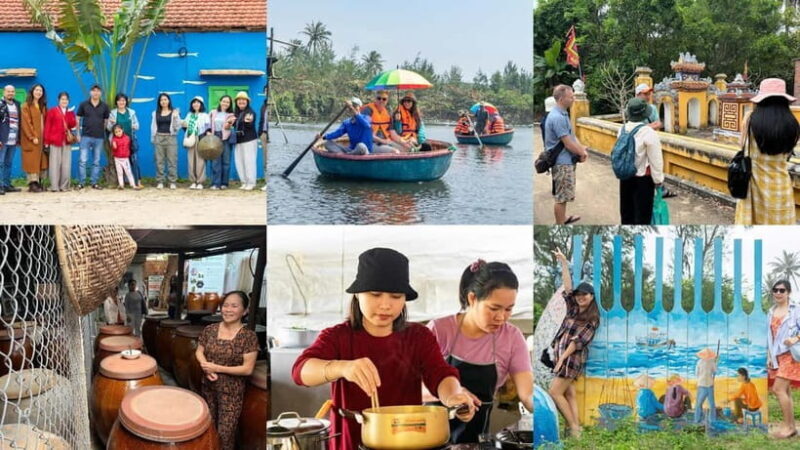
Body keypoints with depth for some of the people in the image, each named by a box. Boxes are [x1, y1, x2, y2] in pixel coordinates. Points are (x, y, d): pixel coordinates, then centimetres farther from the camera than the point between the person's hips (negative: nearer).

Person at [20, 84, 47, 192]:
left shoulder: (43, 106, 15)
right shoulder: (26, 106, -3)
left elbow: (45, 122, 12)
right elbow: (26, 123, -10)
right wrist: (32, 137, -16)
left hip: (42, 139, 6)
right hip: (31, 139, -6)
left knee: (42, 161, 3)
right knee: (32, 162, -6)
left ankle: (40, 183, 6)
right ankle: (32, 184, -8)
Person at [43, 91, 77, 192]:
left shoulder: (70, 112, 18)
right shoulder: (52, 111, 6)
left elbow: (73, 125, 6)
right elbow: (47, 126, 1)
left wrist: (70, 114, -8)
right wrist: (47, 140, -6)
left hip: (67, 141, 4)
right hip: (55, 140, -4)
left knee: (66, 164, 1)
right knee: (55, 164, -6)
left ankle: (64, 186, 5)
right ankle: (54, 186, -6)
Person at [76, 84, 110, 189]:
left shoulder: (104, 106, 6)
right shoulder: (83, 104, 3)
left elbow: (106, 121, 13)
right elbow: (78, 119, 7)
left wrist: (104, 131, 2)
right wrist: (78, 133, 2)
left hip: (99, 137, 2)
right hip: (86, 136, -1)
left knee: (96, 161, 6)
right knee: (83, 160, -5)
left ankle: (94, 182, 13)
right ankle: (81, 182, 1)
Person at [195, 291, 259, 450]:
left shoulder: (248, 336, -14)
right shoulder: (210, 330, -1)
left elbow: (247, 369, -16)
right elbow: (199, 352, 9)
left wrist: (217, 368, -19)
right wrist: (205, 366, -13)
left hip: (232, 393, -4)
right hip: (208, 388, 4)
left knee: (225, 434, 2)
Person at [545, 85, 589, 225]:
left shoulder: (562, 114, 9)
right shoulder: (557, 117, -24)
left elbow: (571, 135, 16)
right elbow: (568, 144, -22)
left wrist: (581, 148, 1)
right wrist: (582, 153, -6)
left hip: (566, 160, 10)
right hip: (562, 162, -10)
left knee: (563, 195, 23)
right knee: (562, 197, -1)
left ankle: (563, 218, 38)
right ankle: (560, 225, 7)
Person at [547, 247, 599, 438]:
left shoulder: (593, 319, -7)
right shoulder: (573, 308, 10)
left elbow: (578, 340, -13)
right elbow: (567, 287, 5)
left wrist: (562, 358, -18)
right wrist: (564, 264, -1)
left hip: (572, 358, -7)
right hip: (563, 357, 7)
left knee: (555, 392, -10)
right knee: (569, 394, 3)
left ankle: (574, 427, -5)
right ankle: (576, 428, 2)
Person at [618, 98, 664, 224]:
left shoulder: (622, 130, -4)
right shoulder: (649, 133, -21)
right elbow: (655, 160, -16)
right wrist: (658, 180, -5)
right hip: (643, 178, -6)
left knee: (626, 209, 17)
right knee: (642, 212, 5)